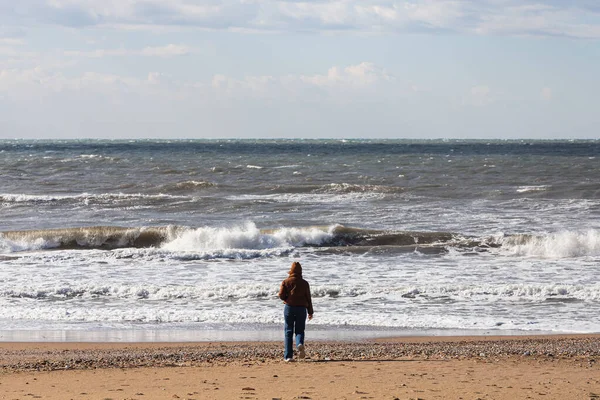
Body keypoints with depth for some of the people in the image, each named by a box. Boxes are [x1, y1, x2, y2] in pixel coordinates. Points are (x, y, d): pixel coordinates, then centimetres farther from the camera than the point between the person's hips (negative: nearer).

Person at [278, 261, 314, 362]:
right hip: (301, 308, 0)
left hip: (289, 308, 0)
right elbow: (308, 298, 3)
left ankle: (288, 356, 0)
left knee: (288, 332, 6)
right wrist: (310, 312, 11)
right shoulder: (304, 283, 2)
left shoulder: (286, 282, -1)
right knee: (300, 330, 9)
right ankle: (300, 344, -25)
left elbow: (281, 295, -9)